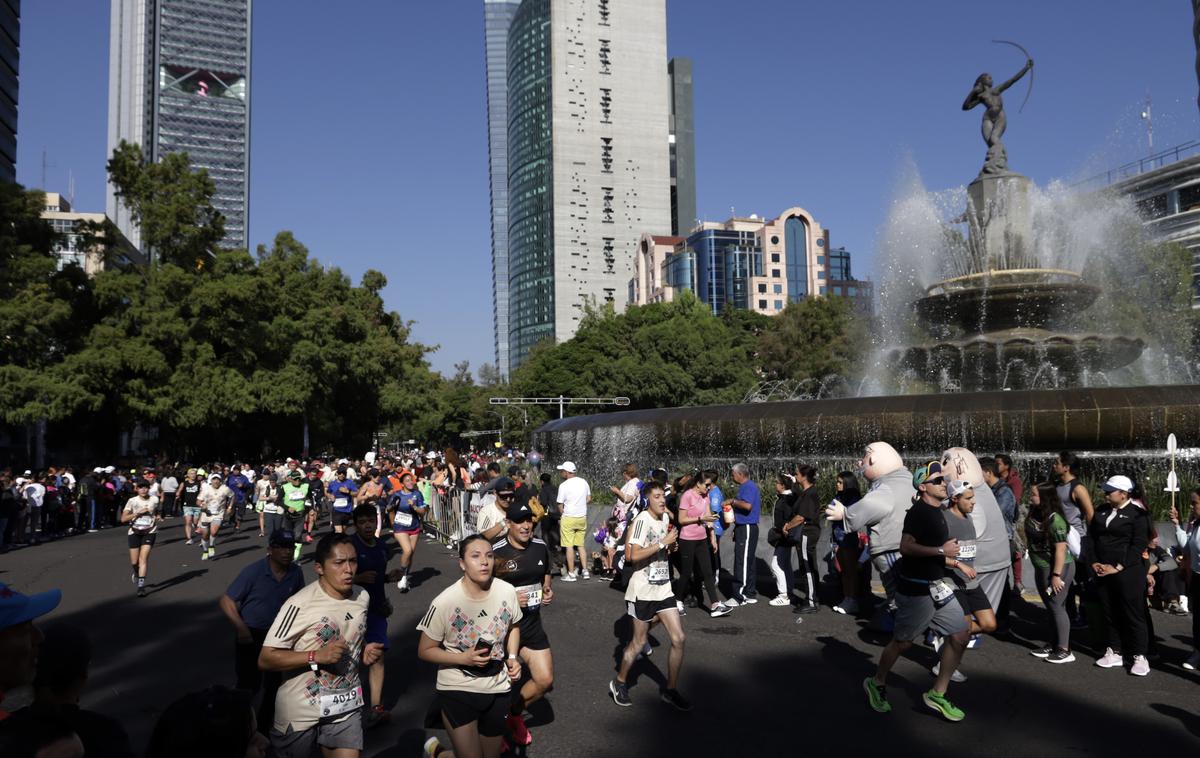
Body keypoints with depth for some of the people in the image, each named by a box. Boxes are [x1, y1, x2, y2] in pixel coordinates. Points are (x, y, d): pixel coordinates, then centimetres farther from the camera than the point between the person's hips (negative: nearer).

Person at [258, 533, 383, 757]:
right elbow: (265, 659, -19)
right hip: (301, 711, -4)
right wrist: (316, 656, -27)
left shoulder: (362, 597, 2)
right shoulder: (301, 604, -20)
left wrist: (364, 654, -2)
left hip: (346, 707, 4)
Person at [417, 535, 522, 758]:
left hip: (498, 688, 4)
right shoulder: (444, 603, -21)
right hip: (458, 689, -4)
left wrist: (513, 658, -6)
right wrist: (464, 658, -23)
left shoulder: (507, 591, -11)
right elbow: (425, 651, -10)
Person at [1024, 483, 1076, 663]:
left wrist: (1056, 575, -22)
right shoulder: (1034, 515, 3)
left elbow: (1060, 549, -23)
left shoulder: (1054, 520, -23)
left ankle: (1064, 650, 8)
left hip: (1057, 568, -9)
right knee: (1050, 607, 16)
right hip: (1041, 568, 9)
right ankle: (1053, 645, 27)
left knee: (1057, 607, -1)